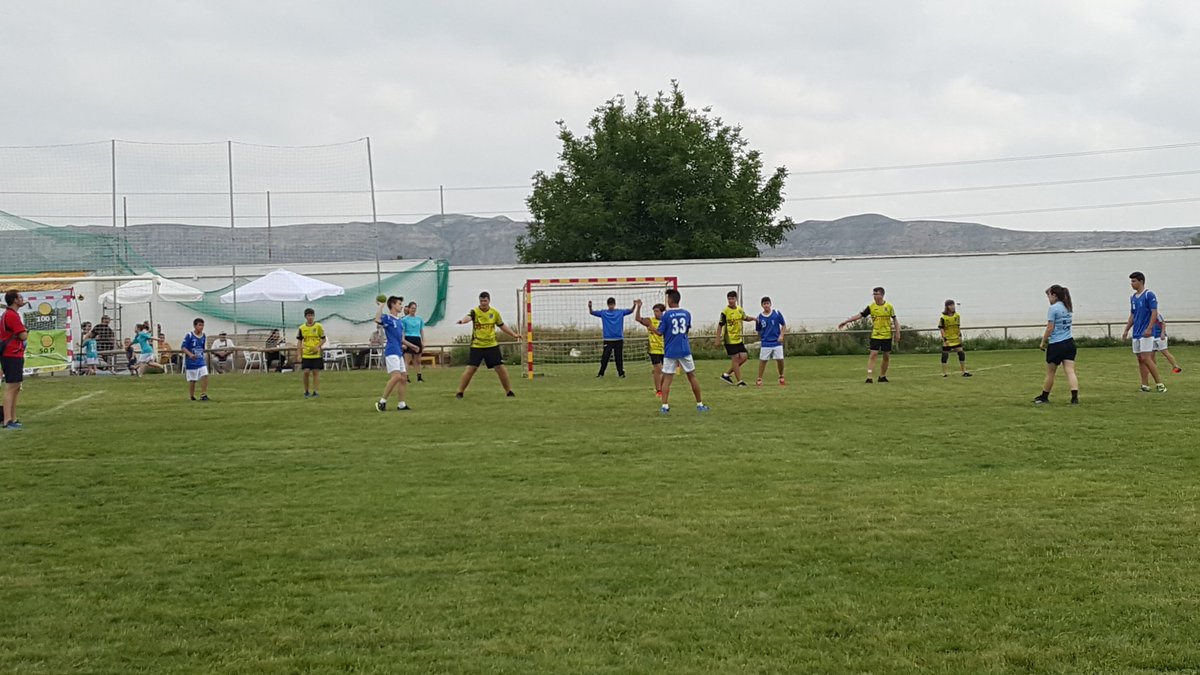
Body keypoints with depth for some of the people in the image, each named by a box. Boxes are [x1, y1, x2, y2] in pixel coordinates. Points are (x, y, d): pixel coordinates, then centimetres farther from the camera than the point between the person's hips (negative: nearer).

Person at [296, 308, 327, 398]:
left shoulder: (318, 326, -1)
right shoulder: (302, 328, 3)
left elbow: (323, 339, 3)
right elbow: (299, 341, 7)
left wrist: (318, 347, -14)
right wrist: (299, 355, 1)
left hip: (317, 354, -1)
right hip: (306, 354, 1)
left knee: (316, 372, 0)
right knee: (306, 372, -4)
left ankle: (315, 392, 5)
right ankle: (306, 391, 11)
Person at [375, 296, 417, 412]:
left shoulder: (400, 320, 18)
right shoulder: (387, 318, -7)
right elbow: (377, 319, -31)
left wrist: (413, 346, 33)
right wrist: (381, 305, -21)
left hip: (399, 352, 9)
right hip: (391, 352, -9)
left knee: (403, 378, 10)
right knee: (396, 376, -21)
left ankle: (401, 404, 16)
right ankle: (382, 401, -15)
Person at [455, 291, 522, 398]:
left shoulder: (495, 313, 1)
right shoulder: (475, 312, -10)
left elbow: (502, 326, 15)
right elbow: (468, 317, -33)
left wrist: (514, 334, 6)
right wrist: (463, 320, -57)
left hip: (492, 346, 3)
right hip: (476, 346, -2)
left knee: (500, 367, 1)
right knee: (471, 369, -8)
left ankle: (509, 391, 15)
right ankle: (459, 392, 2)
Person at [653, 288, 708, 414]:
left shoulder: (666, 315, -9)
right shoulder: (687, 313, 4)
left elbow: (660, 332, -7)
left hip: (670, 352, -3)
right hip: (685, 350, 3)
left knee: (667, 378, 1)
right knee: (692, 376, 11)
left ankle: (665, 406, -7)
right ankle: (700, 404, 15)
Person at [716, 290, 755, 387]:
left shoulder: (740, 310, 6)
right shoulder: (725, 311, -12)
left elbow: (745, 318, 25)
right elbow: (720, 326, -10)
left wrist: (751, 318, 2)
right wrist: (718, 340, -12)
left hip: (738, 339, 7)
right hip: (729, 339, -7)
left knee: (744, 357, 3)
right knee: (735, 358, -7)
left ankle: (727, 374, 14)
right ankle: (739, 381, 1)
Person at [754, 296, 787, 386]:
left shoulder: (777, 313, -3)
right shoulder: (759, 317, -1)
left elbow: (784, 325, 4)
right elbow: (759, 331, 11)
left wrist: (781, 335, -6)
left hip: (777, 342, 0)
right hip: (765, 344, 0)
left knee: (780, 360, -1)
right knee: (762, 361, 0)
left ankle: (781, 377, 20)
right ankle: (759, 380, 7)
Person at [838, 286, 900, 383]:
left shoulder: (889, 306, -1)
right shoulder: (871, 307, -1)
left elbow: (895, 320, 6)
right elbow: (859, 315, -4)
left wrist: (897, 333, 1)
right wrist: (845, 322, -11)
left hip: (887, 335, 1)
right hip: (875, 335, -1)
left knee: (887, 356, 7)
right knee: (873, 354, -12)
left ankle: (882, 376, 23)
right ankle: (869, 377, -15)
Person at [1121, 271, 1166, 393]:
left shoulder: (1149, 295, -9)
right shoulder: (1133, 297, 15)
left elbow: (1154, 312, -14)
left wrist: (1149, 329, -23)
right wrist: (1126, 330, 17)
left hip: (1146, 333, -8)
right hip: (1136, 333, 8)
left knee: (1146, 358, -14)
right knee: (1140, 359, 6)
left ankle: (1159, 384, -9)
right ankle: (1145, 386, 9)